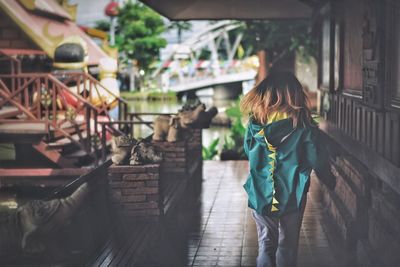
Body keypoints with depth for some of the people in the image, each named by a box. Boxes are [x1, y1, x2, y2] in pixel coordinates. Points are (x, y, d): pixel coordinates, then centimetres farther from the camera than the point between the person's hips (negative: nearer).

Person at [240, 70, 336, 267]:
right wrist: (331, 182, 10)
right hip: (292, 196, -1)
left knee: (266, 243, 15)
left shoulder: (255, 123, -9)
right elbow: (318, 160, -8)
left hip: (260, 194, 1)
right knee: (287, 244, 14)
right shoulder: (303, 126, -14)